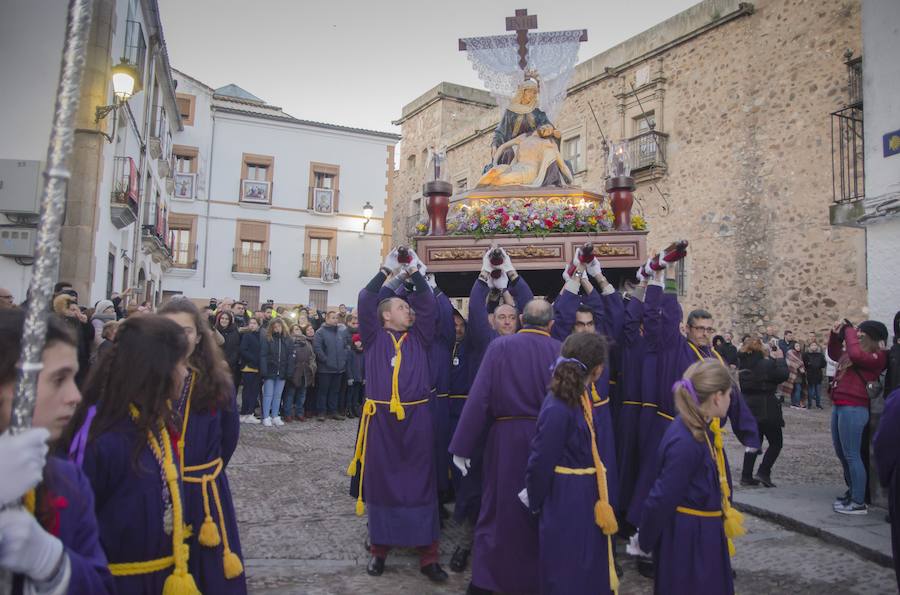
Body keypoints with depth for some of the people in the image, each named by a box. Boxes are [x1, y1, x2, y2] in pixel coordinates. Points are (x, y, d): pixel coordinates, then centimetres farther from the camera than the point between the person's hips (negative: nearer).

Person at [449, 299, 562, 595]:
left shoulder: (500, 346, -8)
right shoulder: (561, 351, -6)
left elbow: (479, 397, -10)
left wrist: (462, 446, -6)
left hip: (506, 439, -1)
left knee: (498, 508, 12)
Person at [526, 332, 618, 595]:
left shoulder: (581, 396, 2)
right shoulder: (558, 409, -26)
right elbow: (540, 462, -19)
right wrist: (535, 503, -7)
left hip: (587, 497, 9)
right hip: (565, 501, -9)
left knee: (591, 568, 23)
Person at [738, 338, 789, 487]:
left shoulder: (742, 364, 3)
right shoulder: (766, 363, -16)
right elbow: (783, 375, -11)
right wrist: (780, 359, 2)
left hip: (749, 407, 6)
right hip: (766, 408, -6)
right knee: (776, 443, 9)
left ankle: (746, 476, 12)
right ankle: (763, 473, -2)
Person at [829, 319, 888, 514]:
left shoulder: (877, 357, -9)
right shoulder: (854, 353, 16)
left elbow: (855, 354, -28)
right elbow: (834, 354, 32)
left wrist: (849, 331, -12)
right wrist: (836, 335, 15)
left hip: (853, 409, -9)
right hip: (839, 407, 9)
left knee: (851, 455, -6)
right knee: (842, 454, 17)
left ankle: (859, 503, 1)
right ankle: (852, 493, 29)